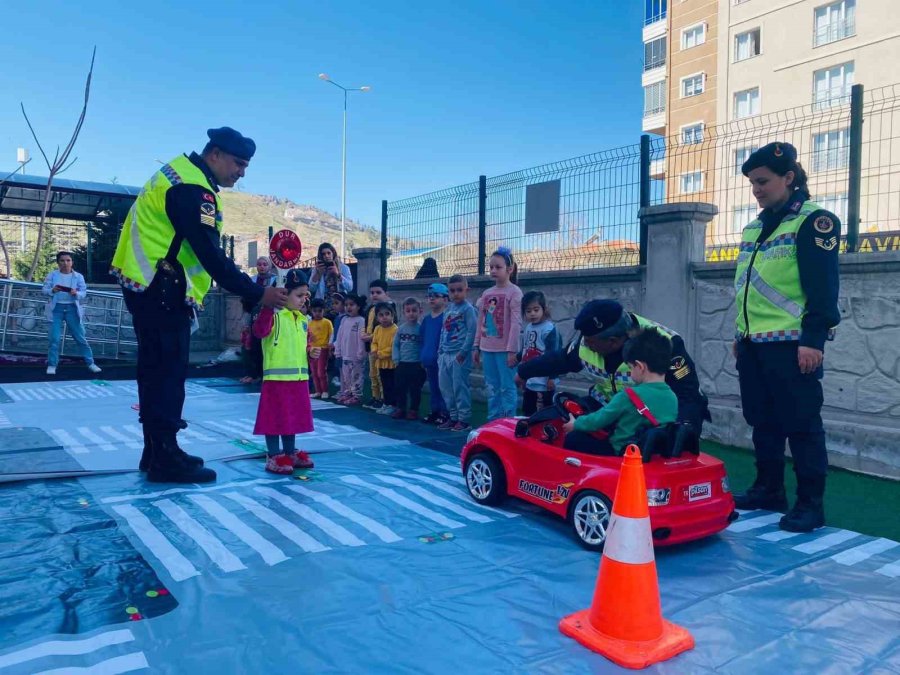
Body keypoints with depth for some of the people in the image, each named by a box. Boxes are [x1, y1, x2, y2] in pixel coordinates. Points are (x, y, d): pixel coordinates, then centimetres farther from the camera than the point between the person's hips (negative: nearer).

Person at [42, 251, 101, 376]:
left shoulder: (78, 276, 3)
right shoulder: (52, 275, 3)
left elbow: (84, 293, -1)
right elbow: (44, 289, 1)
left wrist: (76, 293, -22)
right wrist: (52, 290, -20)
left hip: (72, 308, 0)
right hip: (57, 308, 0)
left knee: (80, 337, 5)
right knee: (54, 338, -2)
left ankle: (90, 363, 12)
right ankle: (52, 365, 8)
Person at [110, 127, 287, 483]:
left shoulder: (181, 173, 16)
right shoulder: (192, 189, -17)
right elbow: (211, 255, -22)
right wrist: (257, 294, -19)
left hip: (147, 285, 11)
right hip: (161, 289, -11)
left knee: (157, 369, 14)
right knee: (169, 371, -7)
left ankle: (157, 451, 22)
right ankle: (165, 460, -1)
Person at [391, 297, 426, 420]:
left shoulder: (421, 328, -7)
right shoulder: (401, 328, 4)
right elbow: (396, 344, 8)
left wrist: (423, 360, -13)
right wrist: (396, 359, -1)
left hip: (416, 364, -4)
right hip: (402, 364, 4)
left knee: (415, 389, 4)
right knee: (399, 387, 9)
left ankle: (413, 410, 16)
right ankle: (401, 408, 21)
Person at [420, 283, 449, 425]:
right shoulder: (426, 319, 13)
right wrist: (423, 358, 16)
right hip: (429, 361, 8)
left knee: (442, 387, -3)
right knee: (433, 388, 15)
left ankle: (445, 413, 6)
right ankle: (435, 411, 25)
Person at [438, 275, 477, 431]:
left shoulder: (468, 309, -7)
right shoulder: (448, 310, 14)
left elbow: (471, 332, -13)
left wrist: (463, 351, -17)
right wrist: (441, 351, 12)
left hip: (459, 355, -8)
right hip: (446, 355, 8)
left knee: (460, 388, -4)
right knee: (445, 388, 11)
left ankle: (464, 419, 6)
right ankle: (453, 417, 22)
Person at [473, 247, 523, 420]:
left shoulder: (514, 292, -7)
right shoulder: (486, 293, 12)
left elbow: (516, 323, -13)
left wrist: (512, 350, -17)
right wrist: (477, 347, 13)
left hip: (504, 349, -6)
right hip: (487, 348, 6)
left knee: (507, 388, -1)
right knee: (492, 388, 12)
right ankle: (493, 422, 21)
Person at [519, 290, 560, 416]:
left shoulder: (549, 329, -17)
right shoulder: (527, 328, 7)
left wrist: (552, 377, -18)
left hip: (543, 382, -8)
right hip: (529, 380, 8)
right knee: (527, 411, 19)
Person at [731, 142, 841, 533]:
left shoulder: (815, 221, -6)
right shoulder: (754, 228, 18)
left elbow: (823, 287, -14)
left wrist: (813, 339, -19)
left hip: (791, 345, -8)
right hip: (753, 344, 8)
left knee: (801, 425, -1)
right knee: (763, 422, 14)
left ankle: (810, 504, 9)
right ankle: (769, 490, 26)